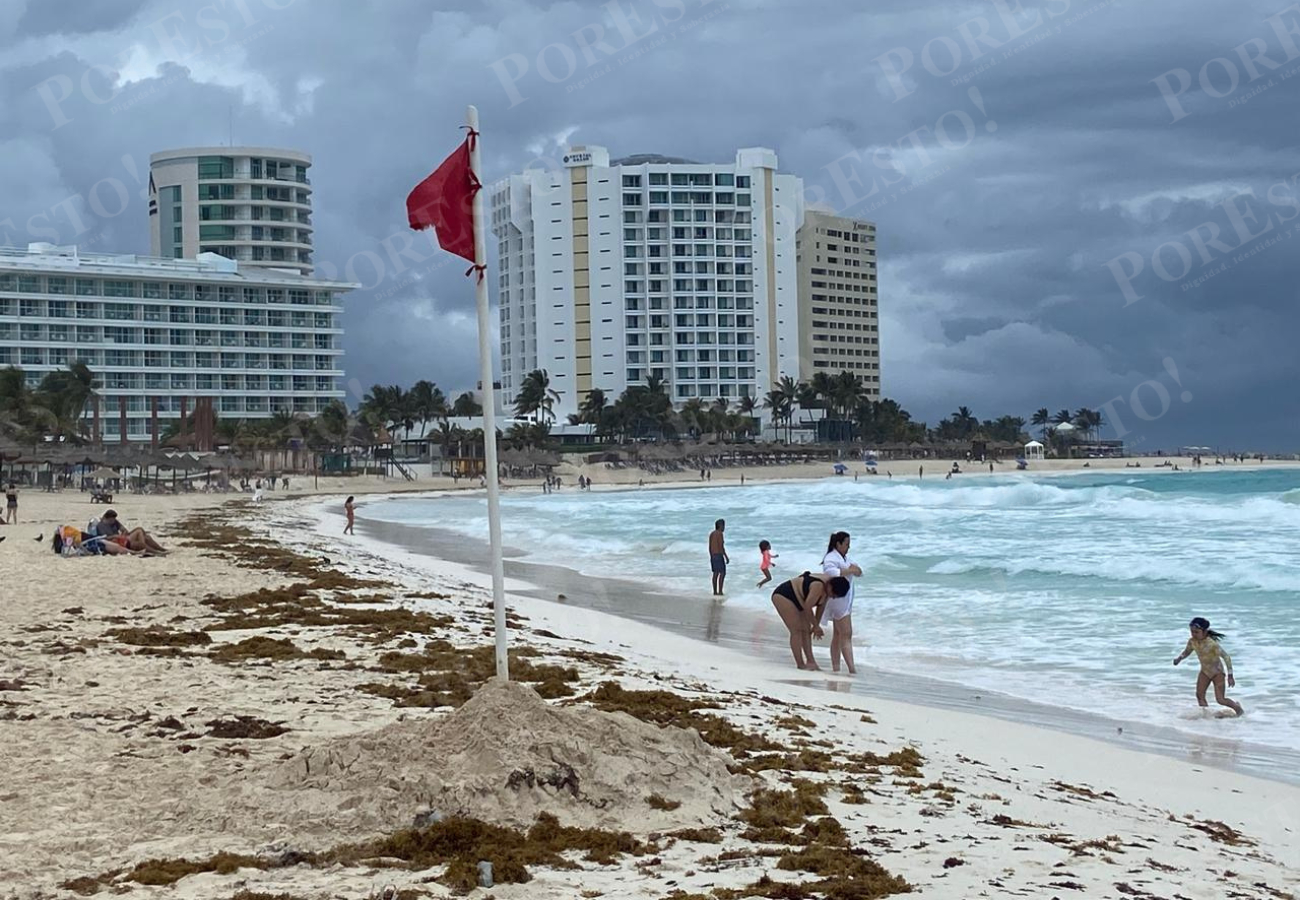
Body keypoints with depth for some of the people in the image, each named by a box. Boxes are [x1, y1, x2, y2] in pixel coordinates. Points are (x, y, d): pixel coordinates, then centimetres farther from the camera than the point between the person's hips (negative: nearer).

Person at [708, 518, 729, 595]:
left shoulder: (712, 533, 11)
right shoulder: (719, 533, -16)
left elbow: (710, 547, 14)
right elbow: (721, 546, -20)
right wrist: (726, 557, -15)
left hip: (713, 556, 8)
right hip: (719, 556, -8)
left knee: (715, 574, 11)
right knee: (722, 573, -3)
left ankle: (715, 592, 10)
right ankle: (720, 591, -8)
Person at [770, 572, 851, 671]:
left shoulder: (828, 587, -7)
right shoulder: (818, 586, -34)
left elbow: (821, 606, 5)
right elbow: (807, 608, -29)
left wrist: (816, 626, 9)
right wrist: (816, 626, -17)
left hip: (798, 601, 10)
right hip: (783, 596, -10)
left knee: (806, 631, 5)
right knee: (797, 630, -14)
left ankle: (810, 660, 6)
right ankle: (800, 664, -12)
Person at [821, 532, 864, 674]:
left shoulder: (844, 558, 17)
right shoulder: (831, 558, -15)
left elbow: (858, 572, 14)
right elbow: (830, 572, -34)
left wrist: (854, 567, -8)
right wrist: (849, 571, -28)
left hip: (845, 601, 10)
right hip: (837, 600, -10)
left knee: (838, 635, 11)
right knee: (846, 634, -15)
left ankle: (835, 667, 14)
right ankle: (852, 669, -21)